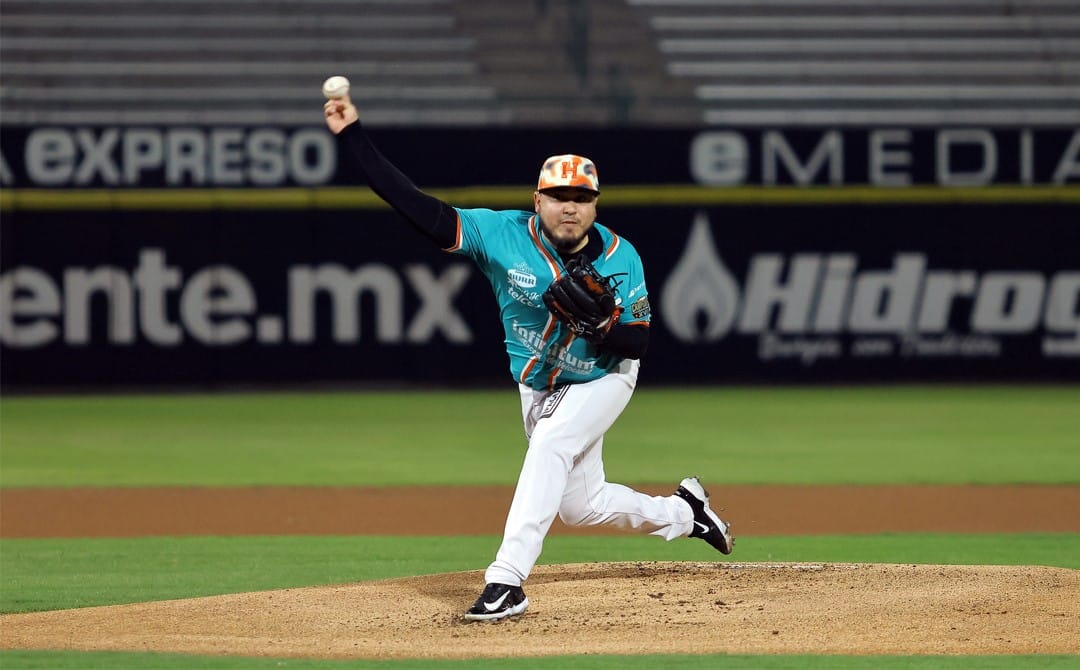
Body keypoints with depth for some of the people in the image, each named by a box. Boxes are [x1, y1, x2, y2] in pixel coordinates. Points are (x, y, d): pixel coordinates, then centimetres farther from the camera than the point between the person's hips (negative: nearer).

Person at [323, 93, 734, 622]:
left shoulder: (620, 258, -21)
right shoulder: (502, 235, -21)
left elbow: (637, 343, -20)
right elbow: (417, 207, -28)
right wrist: (351, 137, -36)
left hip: (601, 382, -3)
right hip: (536, 388, 4)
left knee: (548, 445, -31)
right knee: (580, 505, 12)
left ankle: (507, 580, -35)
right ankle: (682, 513, 41)